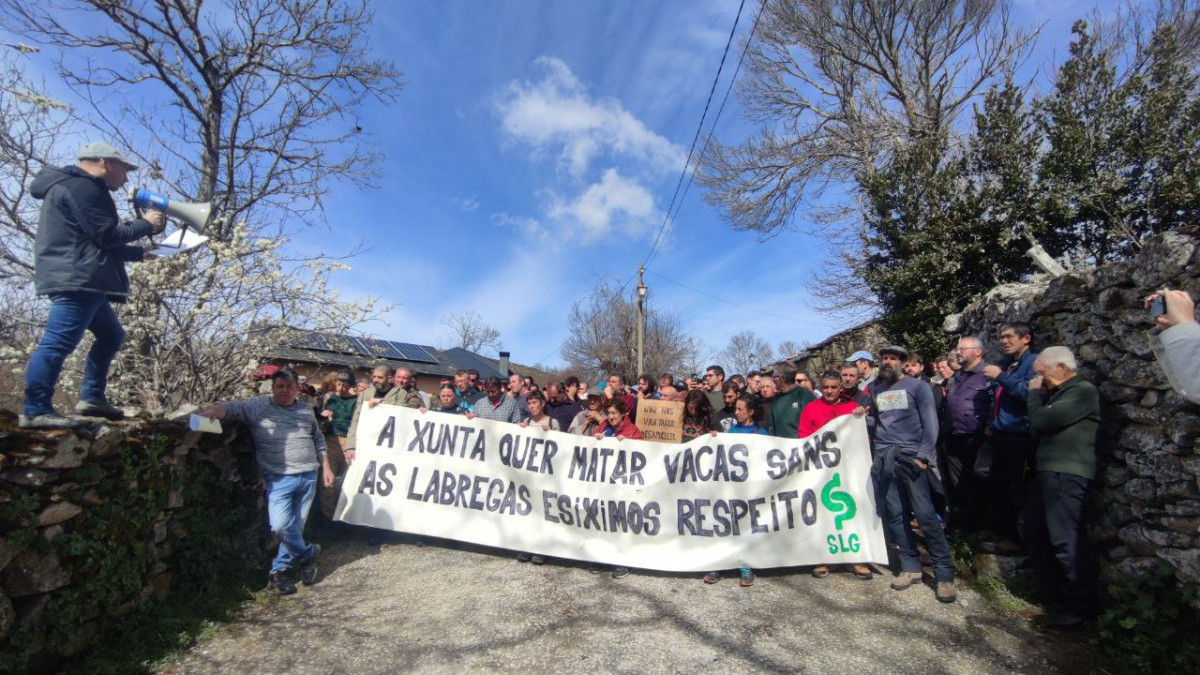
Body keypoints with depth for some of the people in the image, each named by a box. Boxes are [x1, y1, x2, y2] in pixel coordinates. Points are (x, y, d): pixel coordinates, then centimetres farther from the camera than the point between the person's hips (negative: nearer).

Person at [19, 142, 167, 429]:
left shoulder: (82, 188, 26)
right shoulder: (80, 187, -7)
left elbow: (100, 243, 28)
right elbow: (107, 236, -13)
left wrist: (141, 253, 28)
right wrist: (146, 224, 0)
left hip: (83, 281, 12)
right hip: (76, 280, -12)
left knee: (111, 336, 16)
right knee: (58, 343, -14)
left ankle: (92, 397, 17)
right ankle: (35, 410, -13)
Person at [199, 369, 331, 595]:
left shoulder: (306, 409, 11)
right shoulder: (258, 406, 1)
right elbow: (231, 408, -14)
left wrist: (326, 467, 17)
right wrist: (210, 412, -36)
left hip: (308, 476, 3)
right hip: (280, 478, -3)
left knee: (296, 525, 9)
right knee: (281, 525, -14)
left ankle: (280, 569, 27)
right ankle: (308, 554, 12)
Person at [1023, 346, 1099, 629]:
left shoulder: (1083, 391, -12)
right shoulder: (1060, 393, 18)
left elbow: (1041, 422, -18)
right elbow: (1039, 423, 15)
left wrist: (1034, 393, -2)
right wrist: (1039, 395, 4)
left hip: (1067, 475, -10)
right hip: (1050, 473, 10)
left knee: (1065, 539, -5)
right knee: (1030, 527, 17)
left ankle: (1078, 605, 7)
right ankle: (1054, 584, 30)